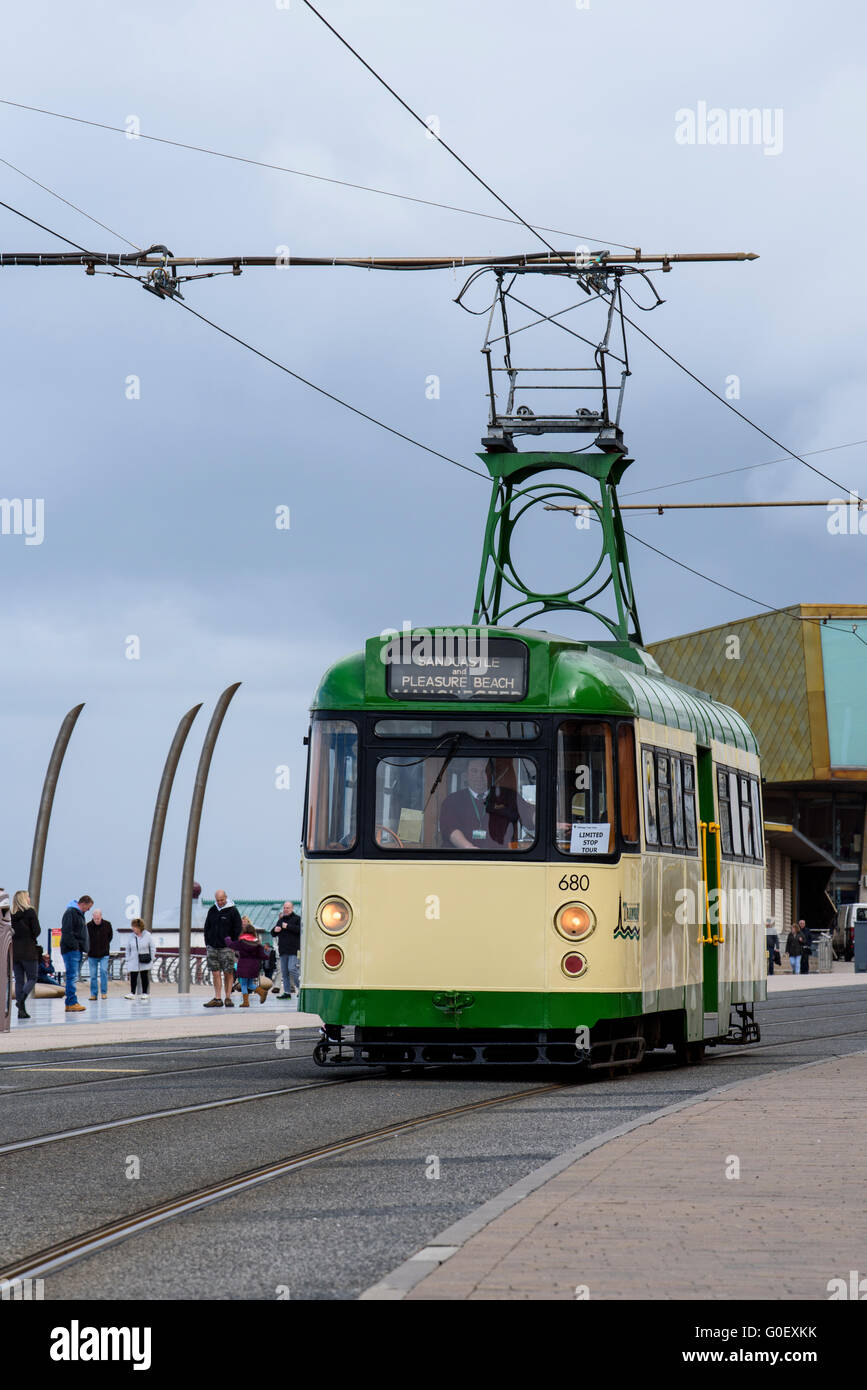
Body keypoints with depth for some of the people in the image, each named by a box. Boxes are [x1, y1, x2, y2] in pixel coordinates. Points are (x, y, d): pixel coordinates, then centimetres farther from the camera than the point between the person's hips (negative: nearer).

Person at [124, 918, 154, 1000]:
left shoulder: (147, 935, -4)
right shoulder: (130, 936, -1)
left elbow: (152, 947, 3)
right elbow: (127, 949, 7)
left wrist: (151, 959, -1)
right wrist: (127, 960, 4)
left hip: (144, 962, -1)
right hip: (133, 962, 1)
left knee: (144, 977, 7)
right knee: (133, 978, -4)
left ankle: (145, 994, 16)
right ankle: (132, 993, 3)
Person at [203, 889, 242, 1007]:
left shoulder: (233, 911, -1)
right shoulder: (212, 911, 11)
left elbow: (237, 930, -1)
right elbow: (207, 928, 18)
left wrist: (232, 945, -7)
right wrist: (207, 944, 9)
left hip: (226, 948, -4)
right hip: (212, 947, 4)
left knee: (228, 973, -3)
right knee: (216, 974, 0)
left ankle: (228, 998, 2)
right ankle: (217, 999, 0)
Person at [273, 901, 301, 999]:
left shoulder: (297, 919, 1)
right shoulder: (281, 920, 20)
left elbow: (300, 929, -16)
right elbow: (273, 934, 25)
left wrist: (288, 926, -16)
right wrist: (275, 930, 1)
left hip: (293, 950, -7)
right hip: (283, 950, 7)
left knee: (292, 969, -18)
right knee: (284, 971, 5)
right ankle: (287, 992, 8)